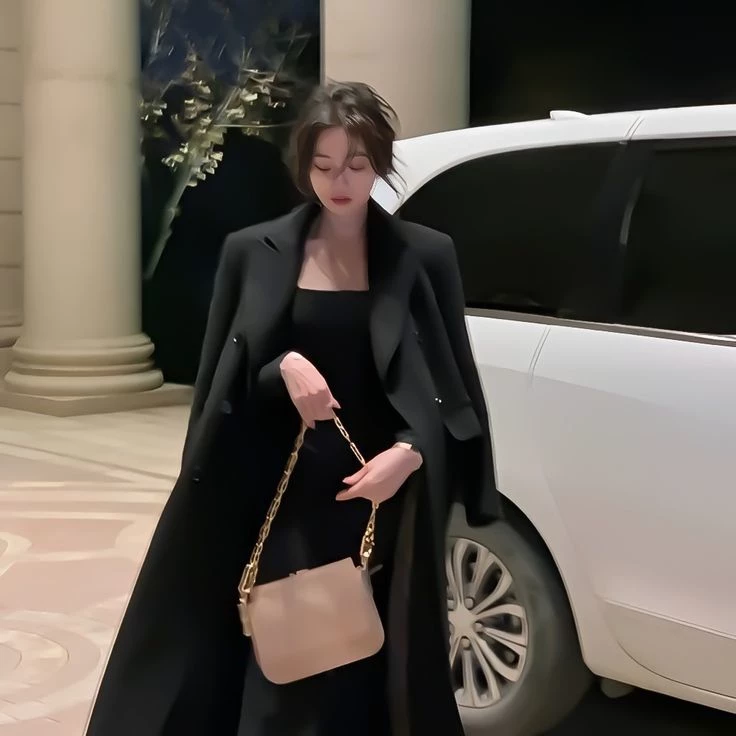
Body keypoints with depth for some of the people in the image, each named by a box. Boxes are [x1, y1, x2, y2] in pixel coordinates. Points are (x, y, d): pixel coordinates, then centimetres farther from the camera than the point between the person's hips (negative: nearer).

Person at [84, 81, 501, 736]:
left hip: (378, 497, 0)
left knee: (366, 673, 2)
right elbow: (221, 381, 5)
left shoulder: (424, 257, 1)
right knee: (276, 676, 3)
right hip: (280, 495, 1)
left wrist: (410, 453, -15)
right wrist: (282, 365, -15)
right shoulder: (254, 252, 3)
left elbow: (457, 389, 3)